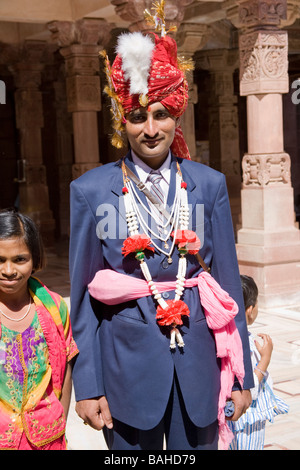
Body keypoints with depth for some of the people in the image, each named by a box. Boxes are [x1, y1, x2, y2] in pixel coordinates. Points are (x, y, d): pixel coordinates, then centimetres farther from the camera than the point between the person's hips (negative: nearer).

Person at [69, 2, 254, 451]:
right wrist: (87, 387, -3)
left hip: (198, 368, 2)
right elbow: (84, 295, -1)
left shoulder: (209, 185, 1)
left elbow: (228, 283, 3)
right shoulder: (91, 191, -3)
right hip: (129, 368, -1)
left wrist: (240, 376, 4)